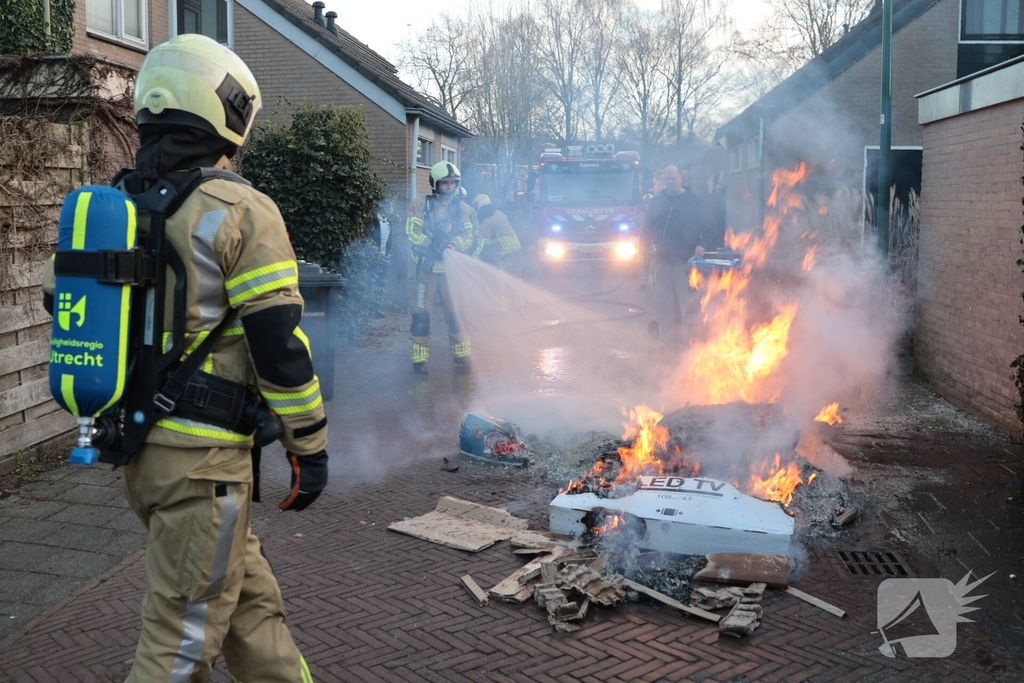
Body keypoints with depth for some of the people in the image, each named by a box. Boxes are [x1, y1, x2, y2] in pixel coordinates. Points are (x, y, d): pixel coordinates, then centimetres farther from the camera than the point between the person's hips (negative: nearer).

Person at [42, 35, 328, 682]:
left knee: (250, 601, 22)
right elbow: (280, 345, -15)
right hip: (206, 458, -8)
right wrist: (310, 448, -6)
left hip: (141, 449, 8)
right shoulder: (240, 212, -14)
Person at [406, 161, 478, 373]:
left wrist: (453, 245, -22)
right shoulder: (420, 206, 3)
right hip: (427, 268, -2)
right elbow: (412, 232, -7)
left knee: (456, 313, 8)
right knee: (421, 314, -5)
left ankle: (461, 354, 21)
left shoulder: (465, 210, 9)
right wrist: (429, 245, -23)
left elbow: (468, 235, -2)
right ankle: (419, 359, 0)